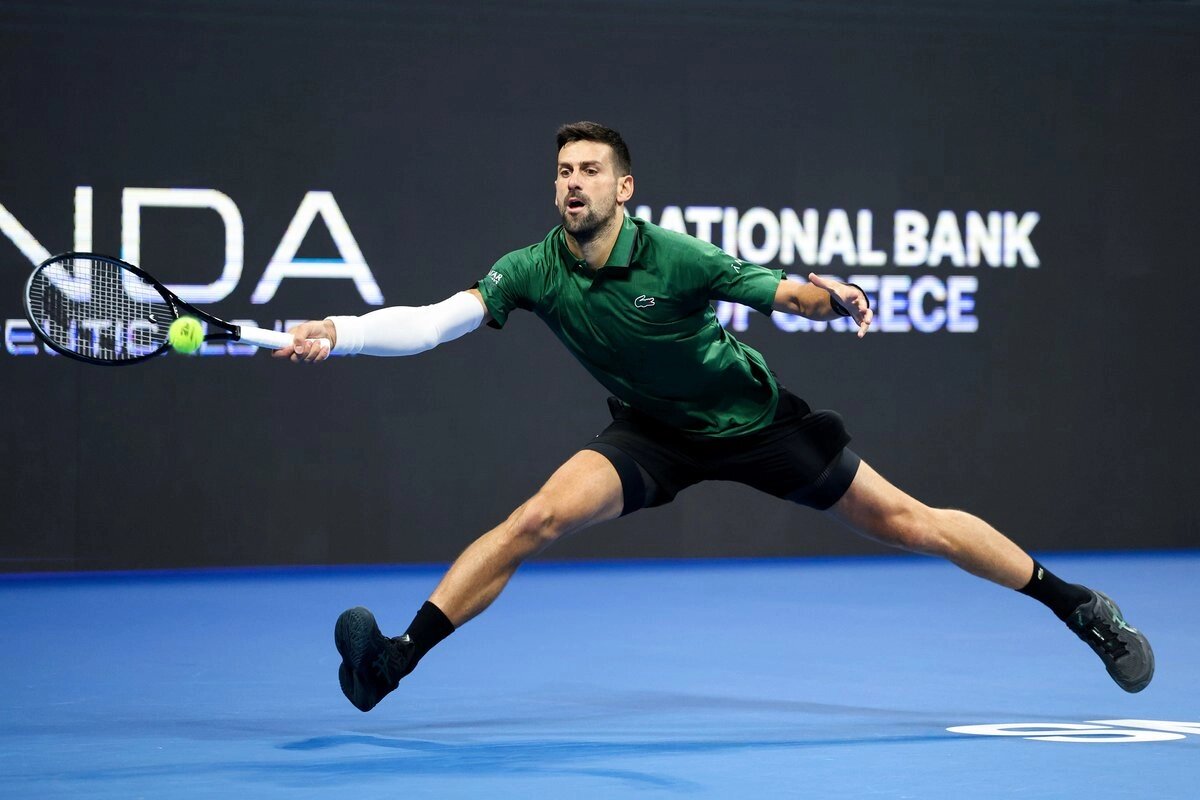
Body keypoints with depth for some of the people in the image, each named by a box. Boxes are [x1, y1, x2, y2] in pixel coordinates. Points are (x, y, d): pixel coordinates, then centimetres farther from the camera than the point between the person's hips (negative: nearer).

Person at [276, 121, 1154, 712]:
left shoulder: (675, 258, -27)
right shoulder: (533, 272, -19)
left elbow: (781, 291, -27)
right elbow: (434, 322, -28)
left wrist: (826, 296, -50)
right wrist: (336, 334, -43)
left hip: (753, 418, -2)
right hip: (652, 434, 2)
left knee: (905, 521, 0)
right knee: (536, 518, -21)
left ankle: (1076, 604, 14)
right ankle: (396, 660, -21)